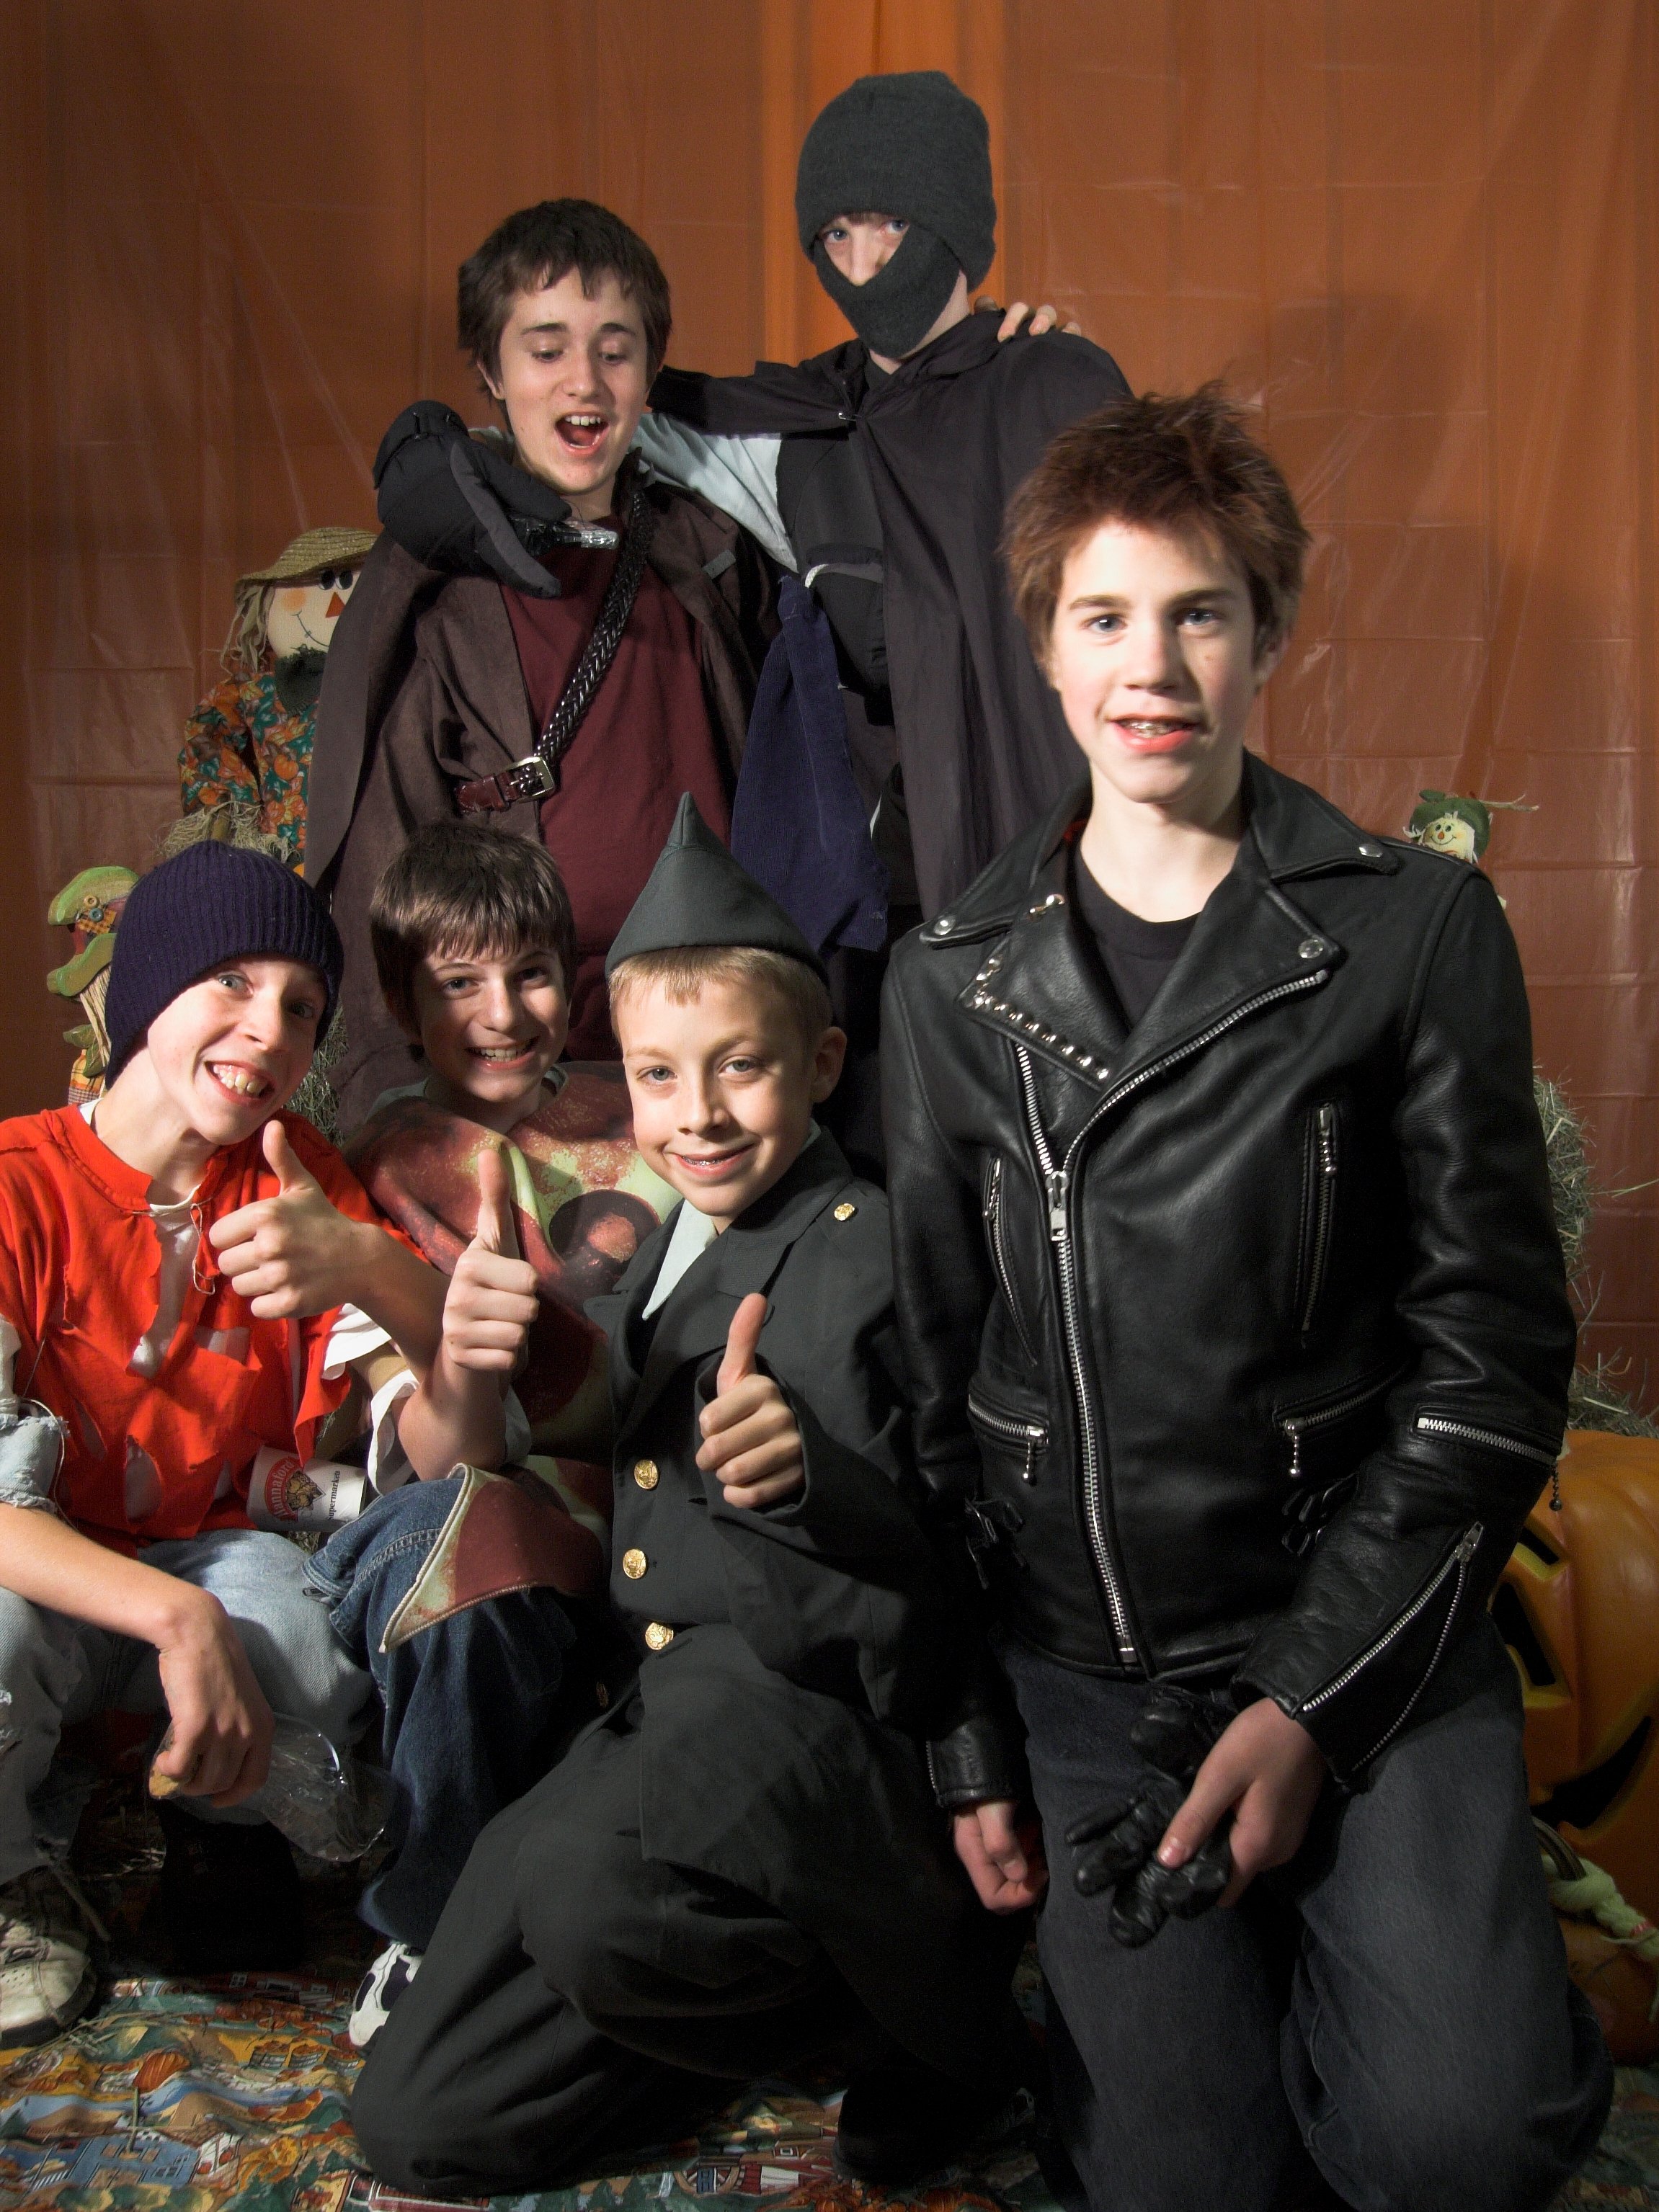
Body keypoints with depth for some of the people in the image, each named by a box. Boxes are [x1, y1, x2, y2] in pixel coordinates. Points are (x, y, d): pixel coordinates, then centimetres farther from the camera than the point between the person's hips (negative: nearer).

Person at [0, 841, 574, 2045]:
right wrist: (179, 1619, -39)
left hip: (222, 1558, 3)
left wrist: (373, 1270, -35)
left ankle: (233, 1822, 8)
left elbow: (451, 1457, -15)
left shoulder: (302, 1178, -4)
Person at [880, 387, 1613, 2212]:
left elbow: (1493, 1351, -3)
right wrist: (964, 1744, 4)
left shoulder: (1419, 931, -2)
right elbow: (928, 1381, 7)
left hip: (1366, 1642, -1)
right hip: (1082, 1666, 2)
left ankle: (1343, 1945, 13)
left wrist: (1315, 1697, -10)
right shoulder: (952, 980, 5)